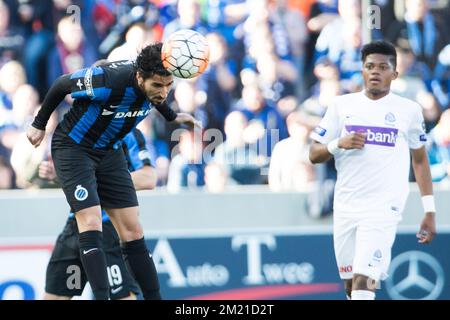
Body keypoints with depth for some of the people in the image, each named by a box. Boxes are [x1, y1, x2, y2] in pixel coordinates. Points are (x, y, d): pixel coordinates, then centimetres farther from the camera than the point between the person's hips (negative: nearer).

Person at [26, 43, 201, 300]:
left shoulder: (158, 81, -15)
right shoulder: (107, 81, -33)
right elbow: (62, 84, -15)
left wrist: (172, 117, 27)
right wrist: (40, 124, -2)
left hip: (109, 151, 6)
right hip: (74, 149, -6)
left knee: (133, 231, 1)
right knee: (91, 224, -20)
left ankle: (154, 298, 4)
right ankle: (102, 297, -25)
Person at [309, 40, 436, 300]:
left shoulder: (409, 110, 4)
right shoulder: (342, 105, 8)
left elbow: (420, 160, 12)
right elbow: (314, 154, 8)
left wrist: (429, 211, 8)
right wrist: (339, 144, -13)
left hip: (384, 208, -3)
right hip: (345, 207, 3)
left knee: (363, 281, -18)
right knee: (350, 283, 7)